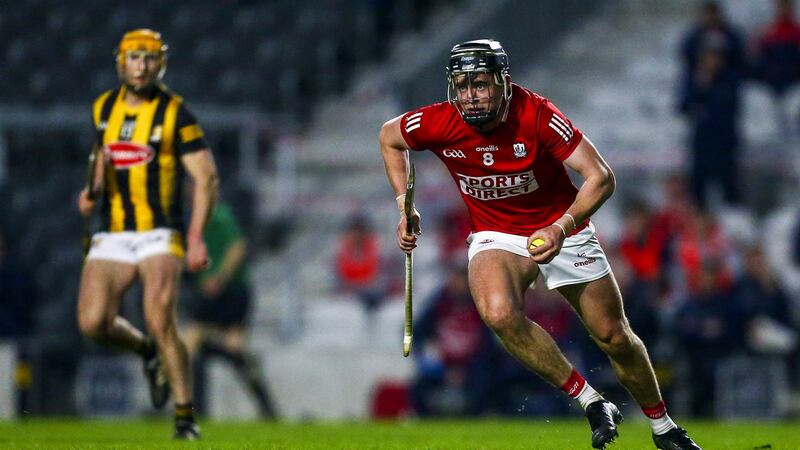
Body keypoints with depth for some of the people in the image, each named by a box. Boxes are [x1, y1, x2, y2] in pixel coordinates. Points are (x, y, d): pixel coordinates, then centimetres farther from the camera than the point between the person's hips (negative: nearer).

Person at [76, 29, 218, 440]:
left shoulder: (175, 112, -7)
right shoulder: (103, 108, 10)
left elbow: (206, 177, -8)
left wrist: (196, 237, -16)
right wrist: (93, 192, 4)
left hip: (160, 236, -5)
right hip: (112, 237, 5)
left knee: (160, 322, -19)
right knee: (93, 323, -11)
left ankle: (185, 418, -7)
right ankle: (147, 352, 22)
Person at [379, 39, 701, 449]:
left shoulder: (537, 115, -25)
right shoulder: (439, 124, -18)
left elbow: (600, 177, -26)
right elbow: (389, 137, 5)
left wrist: (562, 228, -40)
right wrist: (404, 206, -2)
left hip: (561, 228, -1)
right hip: (495, 235, 1)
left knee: (615, 337, 3)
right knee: (499, 313, -31)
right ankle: (592, 403, -19)